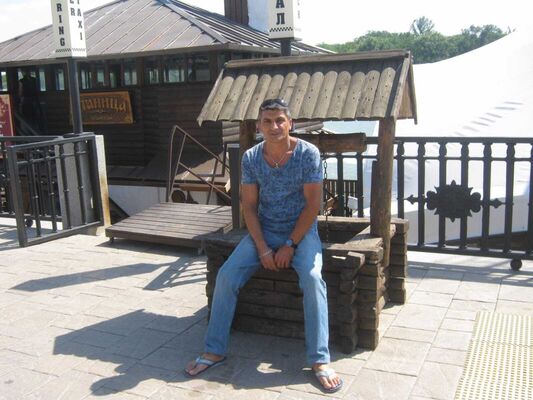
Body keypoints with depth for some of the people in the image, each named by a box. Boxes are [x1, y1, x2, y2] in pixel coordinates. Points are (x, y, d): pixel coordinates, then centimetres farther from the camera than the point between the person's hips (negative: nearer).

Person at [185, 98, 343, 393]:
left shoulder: (308, 153, -13)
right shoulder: (250, 158, -5)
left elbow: (313, 204, -12)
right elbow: (249, 206, -3)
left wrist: (290, 245, -16)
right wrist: (263, 248, -13)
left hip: (301, 230, -3)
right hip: (263, 230, 3)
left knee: (312, 278, -29)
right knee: (226, 275, -14)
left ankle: (320, 360, -20)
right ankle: (214, 351, 0)